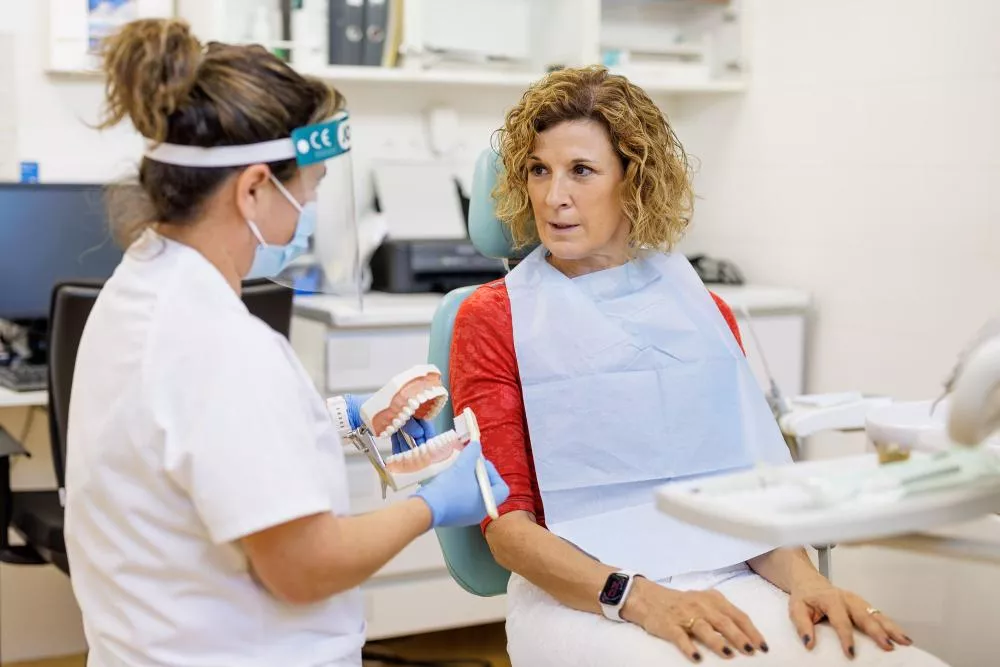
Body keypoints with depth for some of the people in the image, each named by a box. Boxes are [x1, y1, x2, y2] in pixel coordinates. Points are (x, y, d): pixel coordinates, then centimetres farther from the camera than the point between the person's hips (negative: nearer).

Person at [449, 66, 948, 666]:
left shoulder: (705, 312, 16)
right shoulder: (493, 318, 4)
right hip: (583, 601, -3)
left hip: (729, 587, 4)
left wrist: (802, 577, -9)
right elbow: (505, 521, -2)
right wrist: (642, 599, -17)